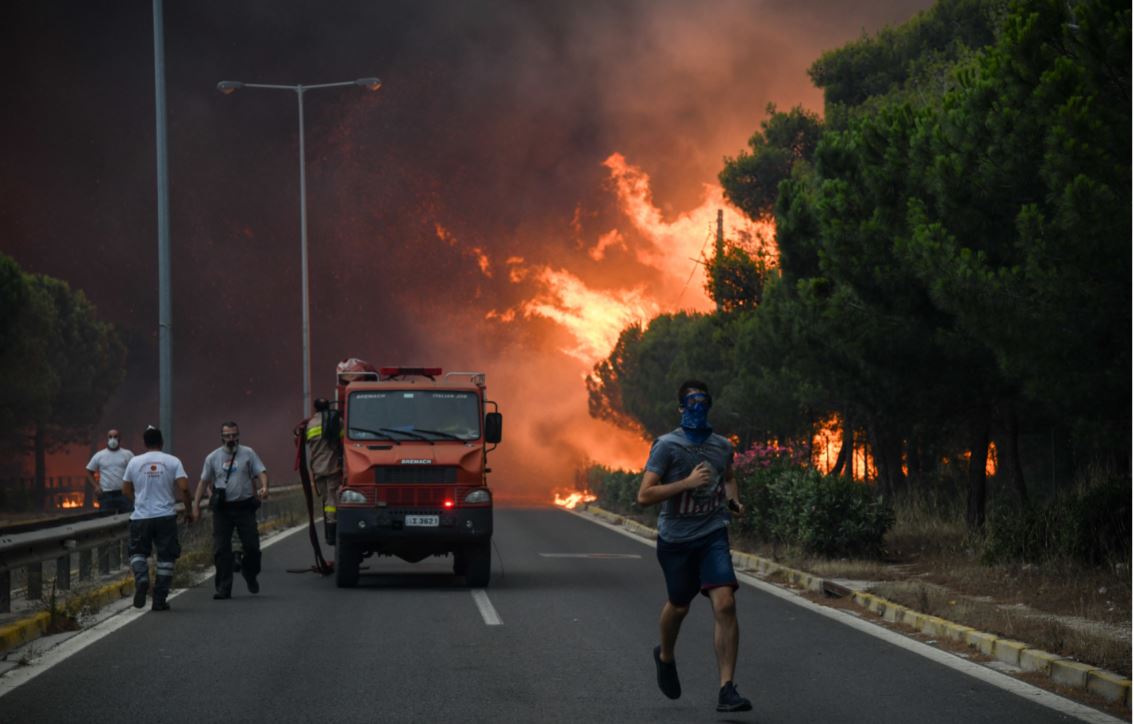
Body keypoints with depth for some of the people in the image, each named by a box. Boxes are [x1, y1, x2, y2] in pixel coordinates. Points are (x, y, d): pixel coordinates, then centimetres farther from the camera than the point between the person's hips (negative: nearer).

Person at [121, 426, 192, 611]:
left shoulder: (134, 462, 3)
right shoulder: (172, 462, -1)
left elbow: (126, 490, 9)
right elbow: (184, 487, -9)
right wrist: (189, 510, 4)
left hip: (141, 517, 1)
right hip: (166, 517, -1)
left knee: (138, 552, 16)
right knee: (165, 557, 7)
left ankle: (141, 578, -14)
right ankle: (160, 599, 5)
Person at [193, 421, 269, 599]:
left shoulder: (248, 453, 5)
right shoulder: (213, 457, 9)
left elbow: (261, 471, -2)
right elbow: (204, 481, 13)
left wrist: (264, 487, -22)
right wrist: (196, 503, 8)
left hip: (244, 506, -1)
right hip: (222, 509, 1)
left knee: (252, 545, -1)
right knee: (221, 550, -2)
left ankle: (250, 574, 28)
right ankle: (223, 588, 2)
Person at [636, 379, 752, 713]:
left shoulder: (722, 446, 4)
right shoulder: (667, 446, -11)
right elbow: (644, 495, -18)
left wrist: (733, 499, 5)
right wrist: (688, 482, -25)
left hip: (712, 535, 2)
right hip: (675, 539, -2)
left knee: (725, 604, -16)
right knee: (678, 606, 15)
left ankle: (727, 690, -17)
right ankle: (665, 657, 49)